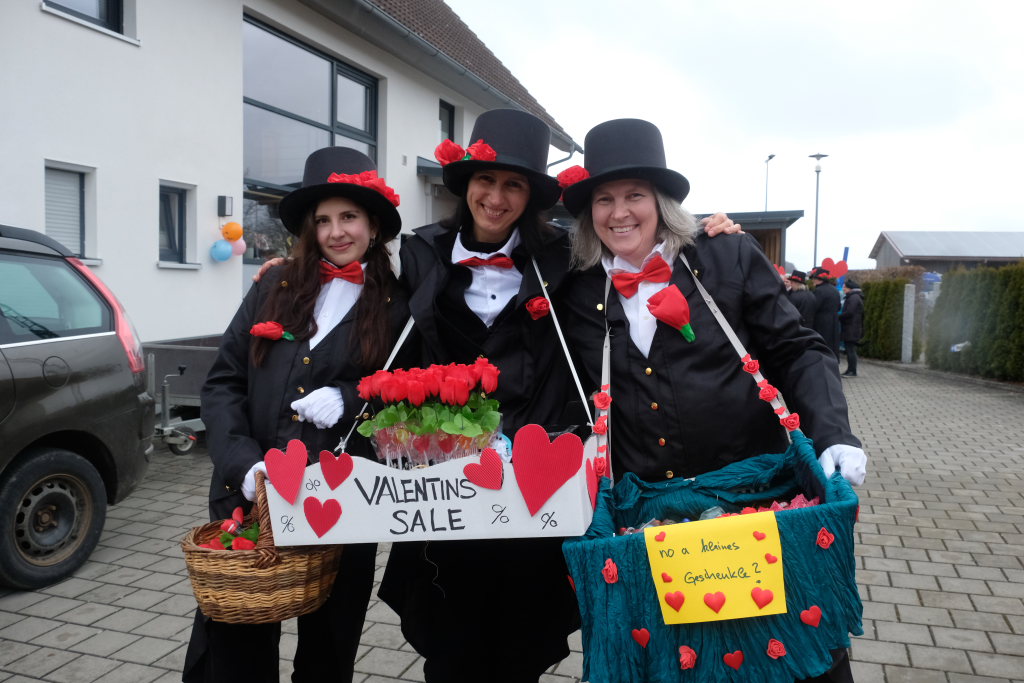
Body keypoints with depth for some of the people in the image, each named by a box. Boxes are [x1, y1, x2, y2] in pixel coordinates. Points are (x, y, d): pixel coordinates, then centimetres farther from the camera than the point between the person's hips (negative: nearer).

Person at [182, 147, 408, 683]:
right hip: (249, 495, 2)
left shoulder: (395, 307, 0)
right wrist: (243, 461, -11)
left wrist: (348, 401, -16)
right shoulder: (275, 287, 5)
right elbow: (223, 382, 3)